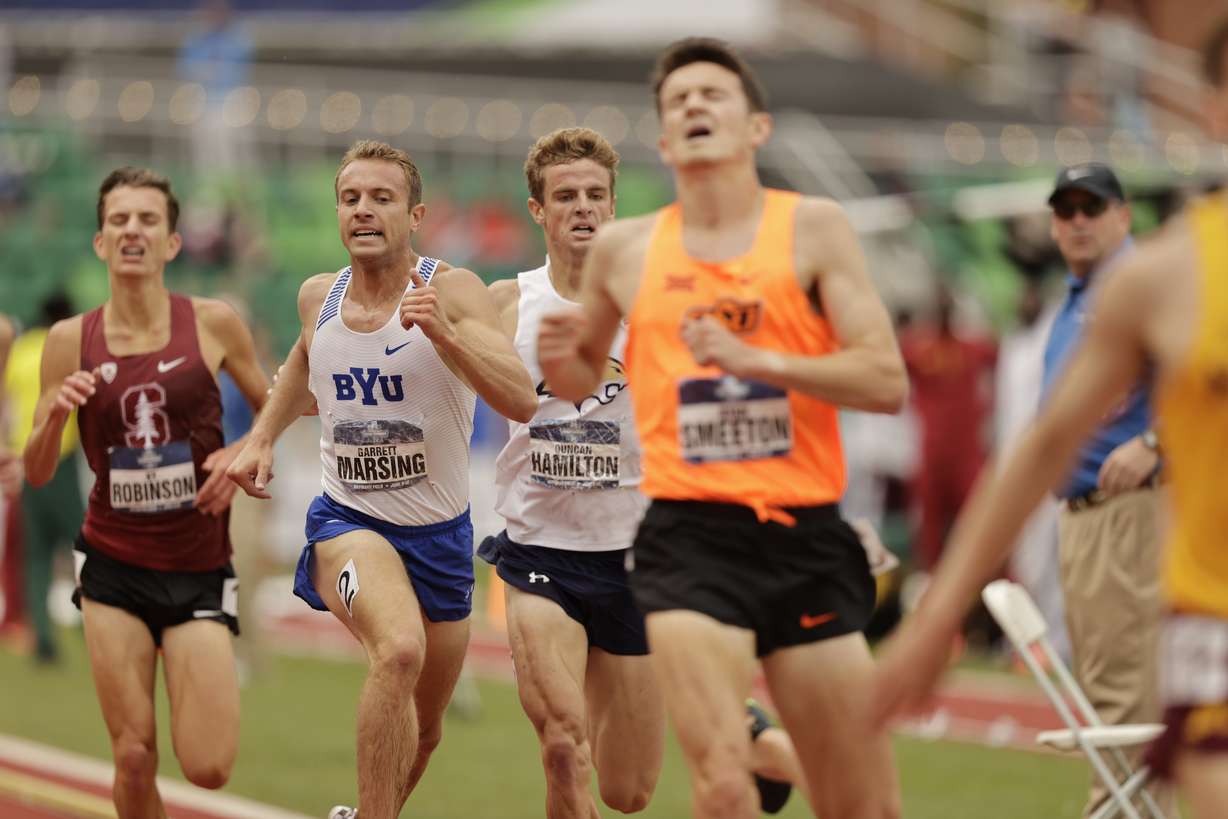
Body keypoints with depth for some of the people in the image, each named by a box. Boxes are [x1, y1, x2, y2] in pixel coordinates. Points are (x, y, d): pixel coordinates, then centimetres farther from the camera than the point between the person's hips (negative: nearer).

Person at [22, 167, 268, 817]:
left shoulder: (212, 324, -4)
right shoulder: (71, 340, -1)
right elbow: (37, 473, 3)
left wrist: (245, 453, -11)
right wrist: (55, 416, -16)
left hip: (198, 570, -1)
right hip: (114, 568, 1)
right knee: (134, 760, -4)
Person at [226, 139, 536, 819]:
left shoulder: (451, 290, -14)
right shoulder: (318, 296, -2)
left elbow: (521, 403, -28)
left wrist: (444, 333, -39)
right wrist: (263, 437, 14)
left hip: (440, 534, 1)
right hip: (347, 523, -1)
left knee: (423, 733, 16)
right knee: (399, 651, -34)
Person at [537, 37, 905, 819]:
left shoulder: (814, 229, 4)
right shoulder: (624, 249, 9)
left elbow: (886, 380, -5)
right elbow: (584, 378, 26)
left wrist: (757, 359, -16)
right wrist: (558, 358, 2)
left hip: (807, 540, 0)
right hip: (689, 540, 0)